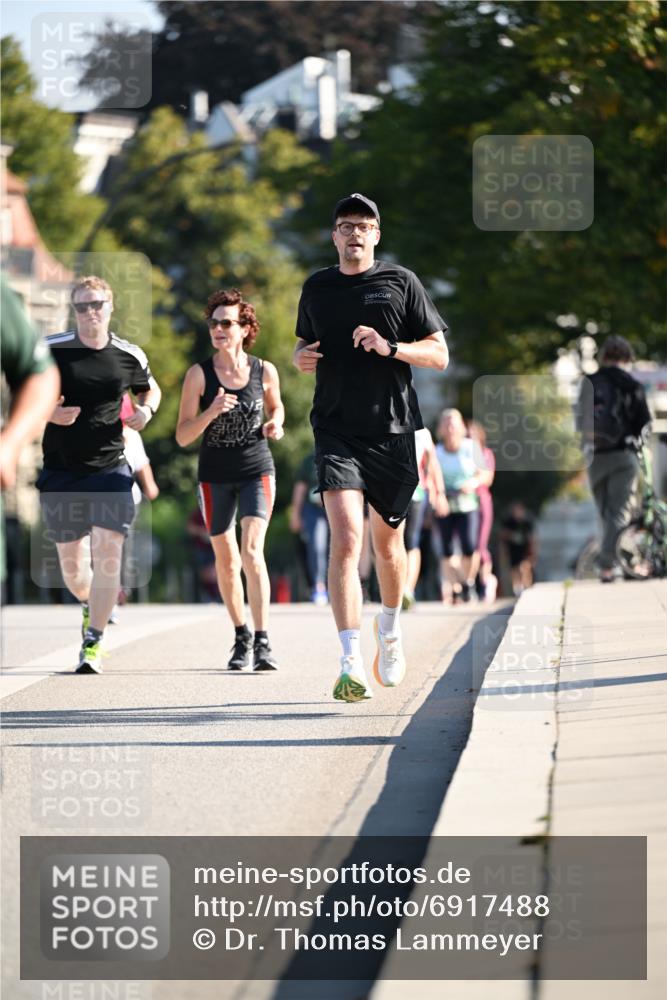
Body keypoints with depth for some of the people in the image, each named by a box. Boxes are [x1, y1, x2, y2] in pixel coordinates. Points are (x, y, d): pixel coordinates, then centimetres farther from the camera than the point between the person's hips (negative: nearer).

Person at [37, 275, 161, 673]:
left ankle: (93, 643, -6)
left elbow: (150, 388, 22)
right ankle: (91, 606, 40)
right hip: (60, 471, 0)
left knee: (107, 557, -14)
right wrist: (48, 412, -14)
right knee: (72, 569, 6)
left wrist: (146, 410, 0)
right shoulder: (50, 350, -3)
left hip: (111, 468, 0)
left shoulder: (129, 356, 2)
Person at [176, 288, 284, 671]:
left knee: (252, 551, -18)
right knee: (226, 560, 10)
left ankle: (263, 641, -17)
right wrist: (212, 411, -23)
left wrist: (274, 426, -4)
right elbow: (183, 437, -7)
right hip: (215, 476, 1)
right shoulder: (199, 374, -6)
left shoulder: (264, 371, -3)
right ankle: (242, 637, 28)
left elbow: (277, 408, 18)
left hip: (257, 470, -1)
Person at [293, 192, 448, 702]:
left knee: (387, 542, 12)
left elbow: (439, 354, 2)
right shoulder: (316, 287, 11)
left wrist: (391, 348, -15)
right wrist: (302, 357, 1)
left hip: (393, 430, 0)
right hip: (337, 432, 0)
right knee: (346, 540, -17)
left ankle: (390, 627, 42)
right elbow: (304, 344, 26)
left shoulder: (401, 282, 3)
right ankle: (351, 664, -23)